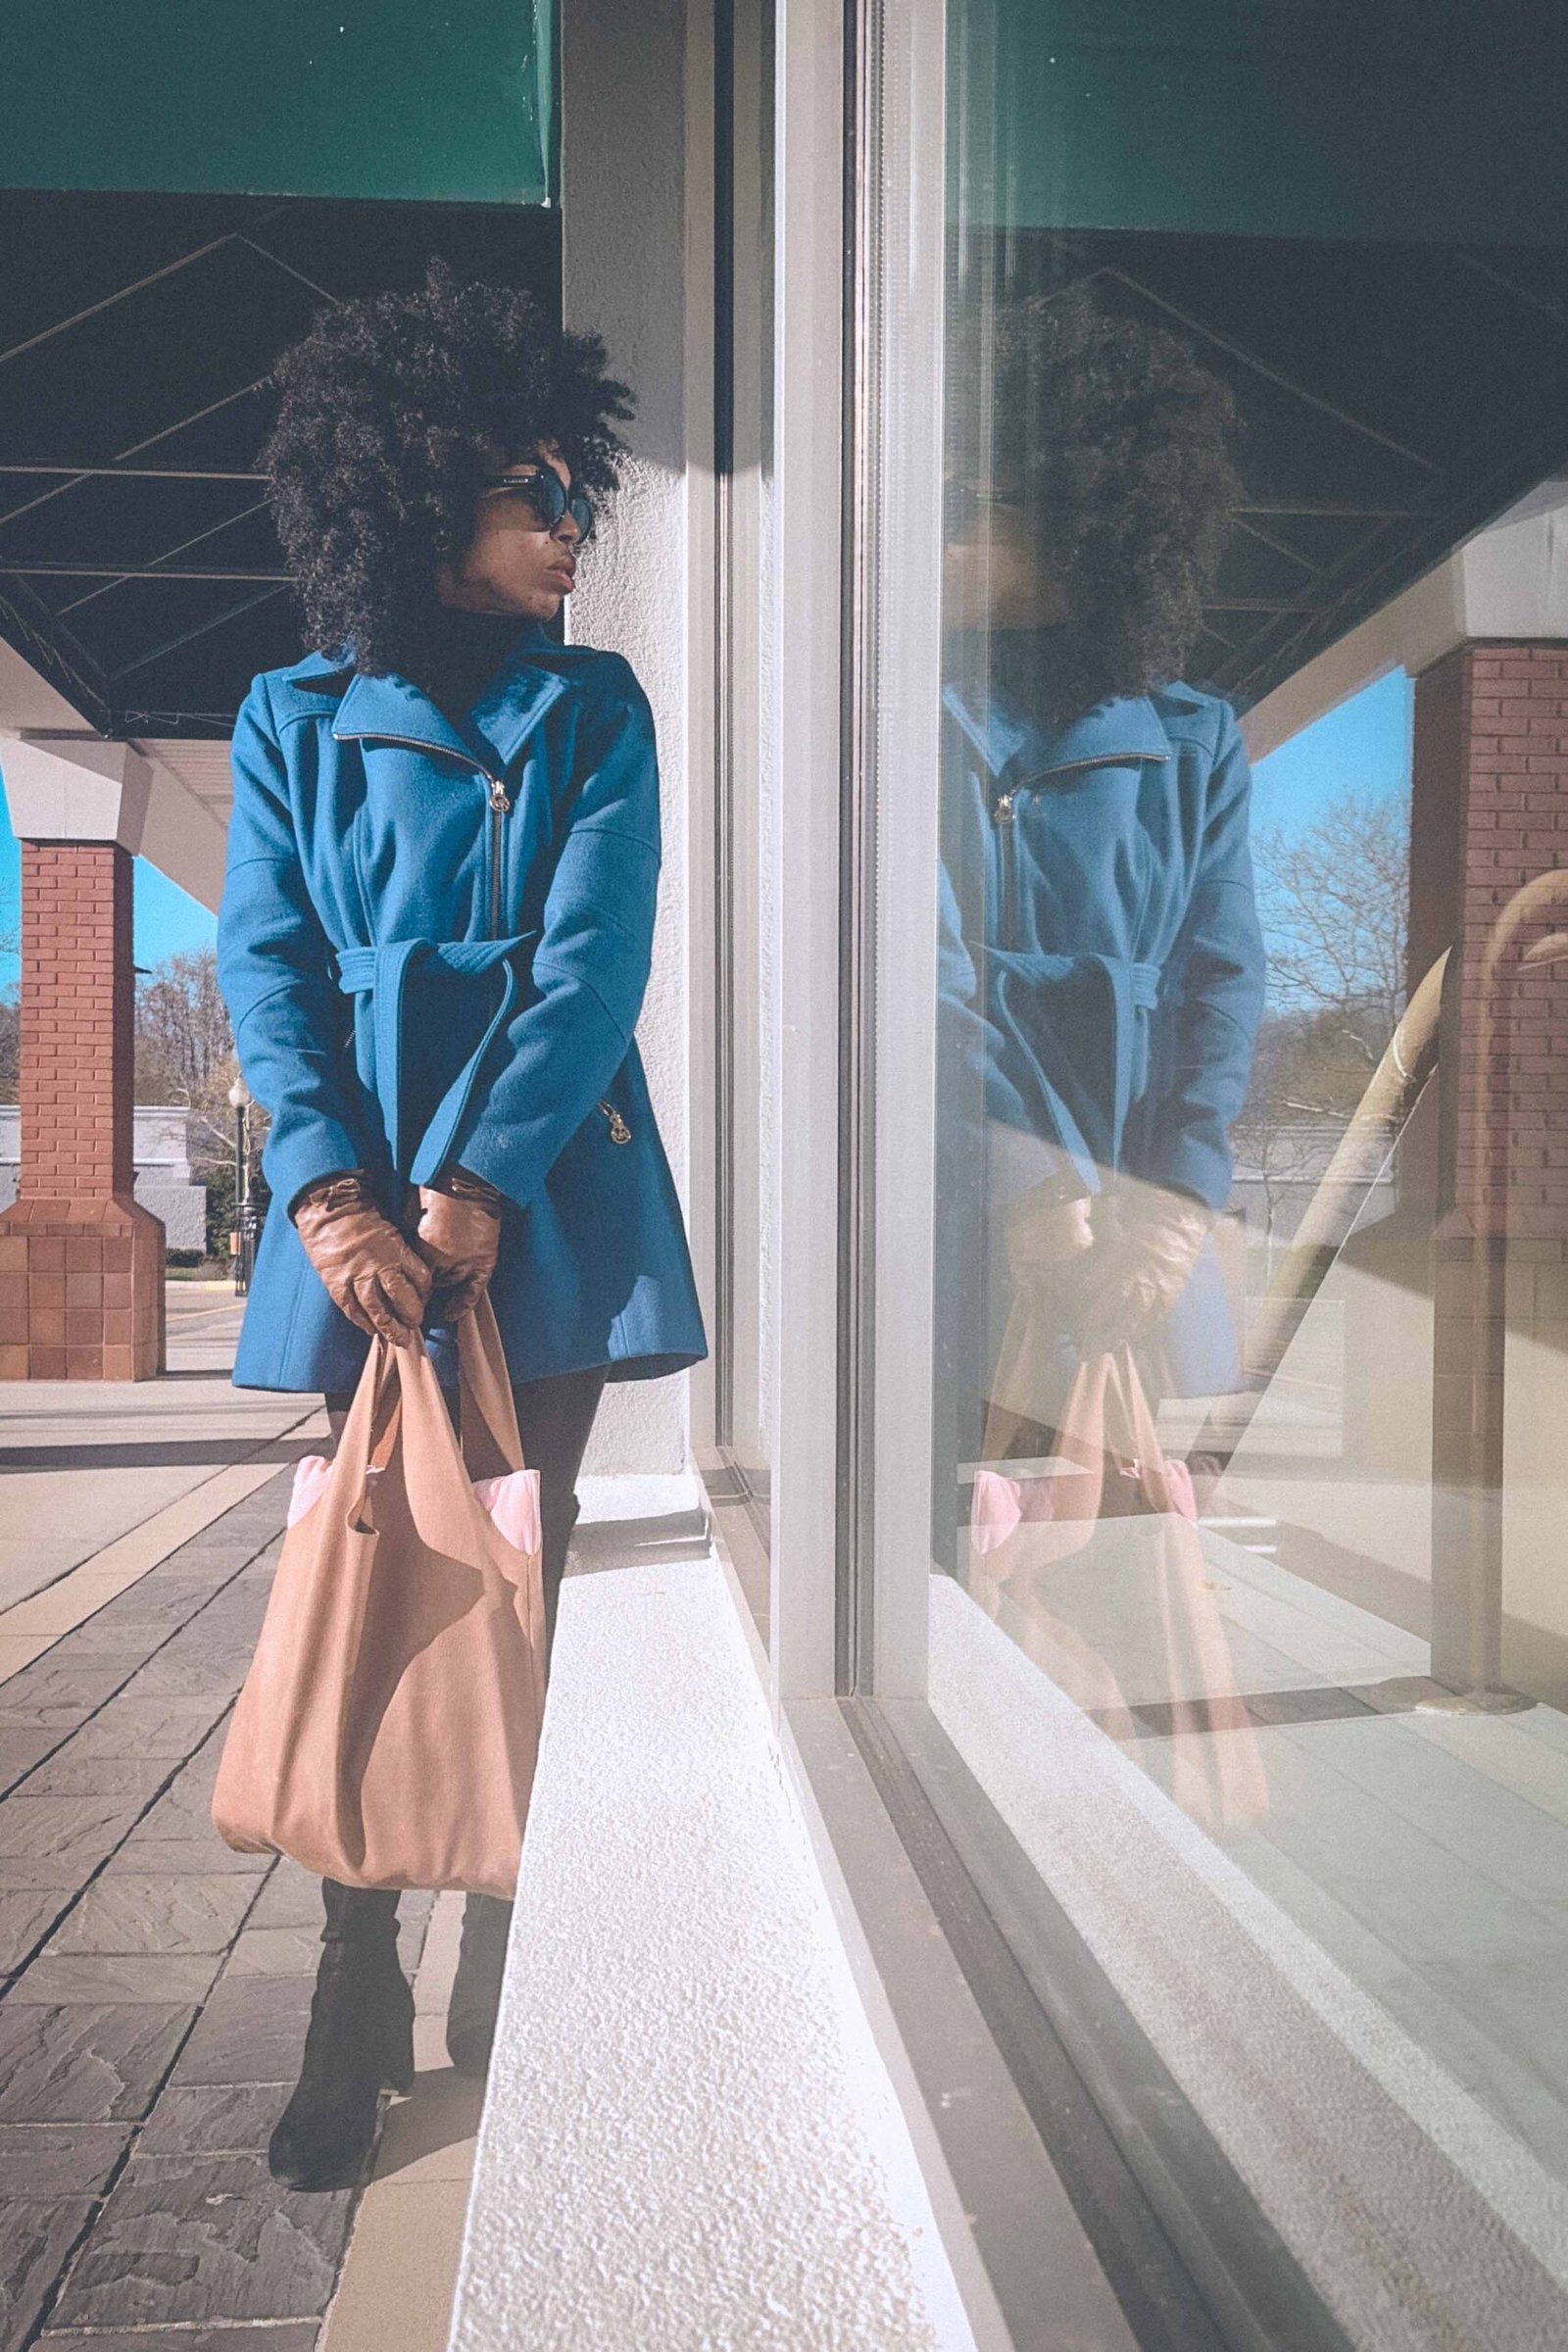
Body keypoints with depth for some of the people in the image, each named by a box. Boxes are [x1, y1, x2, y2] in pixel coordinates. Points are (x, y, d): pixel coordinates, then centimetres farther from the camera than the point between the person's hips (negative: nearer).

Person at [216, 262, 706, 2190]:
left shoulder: (595, 709, 7)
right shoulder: (293, 716, 9)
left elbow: (594, 962, -4)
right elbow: (265, 967, 1)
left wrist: (480, 1188, -16)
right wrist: (328, 1188, -15)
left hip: (545, 1197, 0)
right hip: (360, 1195, 0)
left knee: (514, 1578, 6)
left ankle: (499, 1975, 23)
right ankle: (355, 1999, 17)